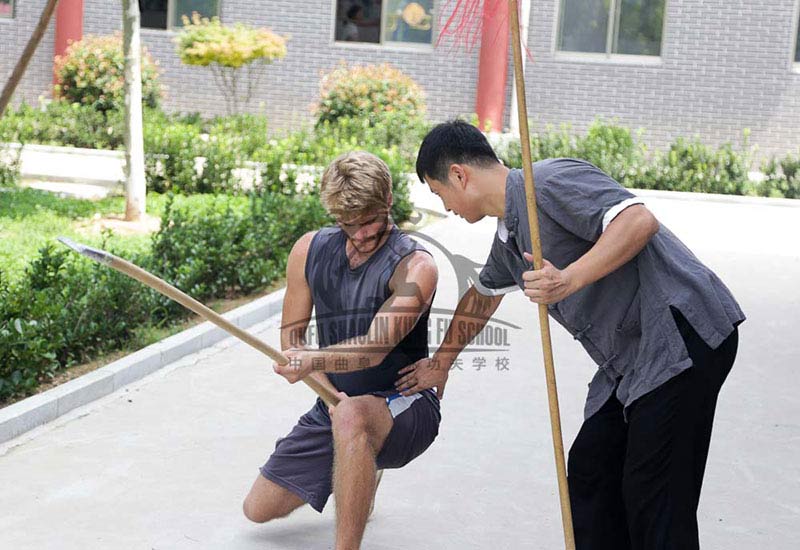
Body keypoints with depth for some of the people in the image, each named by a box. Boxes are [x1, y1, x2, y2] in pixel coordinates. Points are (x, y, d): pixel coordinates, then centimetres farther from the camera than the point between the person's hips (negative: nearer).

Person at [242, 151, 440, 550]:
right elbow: (291, 336, 5)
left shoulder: (414, 266, -17)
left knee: (352, 415, -42)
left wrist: (313, 360, -47)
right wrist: (331, 395, -11)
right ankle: (357, 467, 32)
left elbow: (374, 348, -28)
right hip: (335, 405, 7)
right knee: (259, 509, 9)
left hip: (406, 408, -6)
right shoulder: (310, 251, 0)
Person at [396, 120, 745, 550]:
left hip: (682, 333, -10)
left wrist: (570, 280, -33)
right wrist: (441, 363, 47)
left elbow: (639, 220, -25)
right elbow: (481, 297, 36)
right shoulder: (508, 234, 19)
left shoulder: (549, 181, -13)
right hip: (630, 360, 10)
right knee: (589, 471, 12)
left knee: (651, 496, -9)